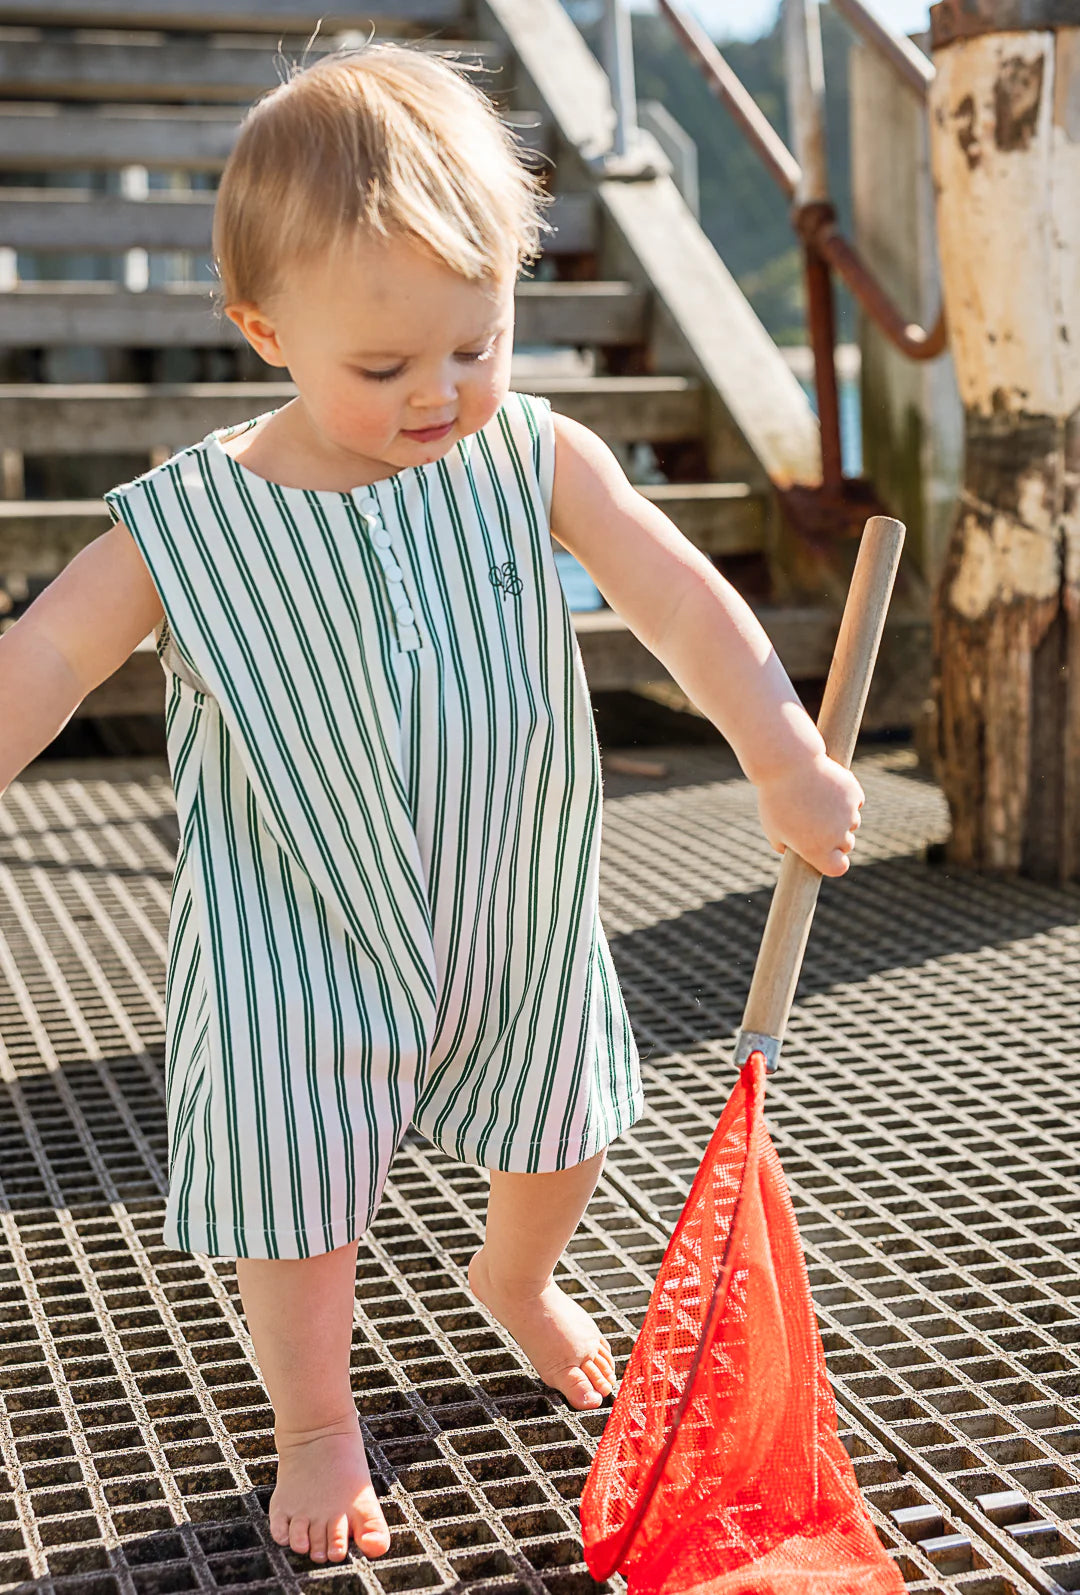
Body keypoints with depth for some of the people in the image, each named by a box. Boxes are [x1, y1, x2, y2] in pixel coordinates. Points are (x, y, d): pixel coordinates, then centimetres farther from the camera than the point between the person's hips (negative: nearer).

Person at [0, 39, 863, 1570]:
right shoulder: (186, 521, -16)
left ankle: (516, 1278, 57)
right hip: (299, 945, -3)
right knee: (298, 1185, 3)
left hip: (514, 911, 4)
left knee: (559, 1132, 22)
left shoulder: (534, 458, -11)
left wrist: (786, 761, -17)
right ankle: (317, 1430, 31)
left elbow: (680, 597, -11)